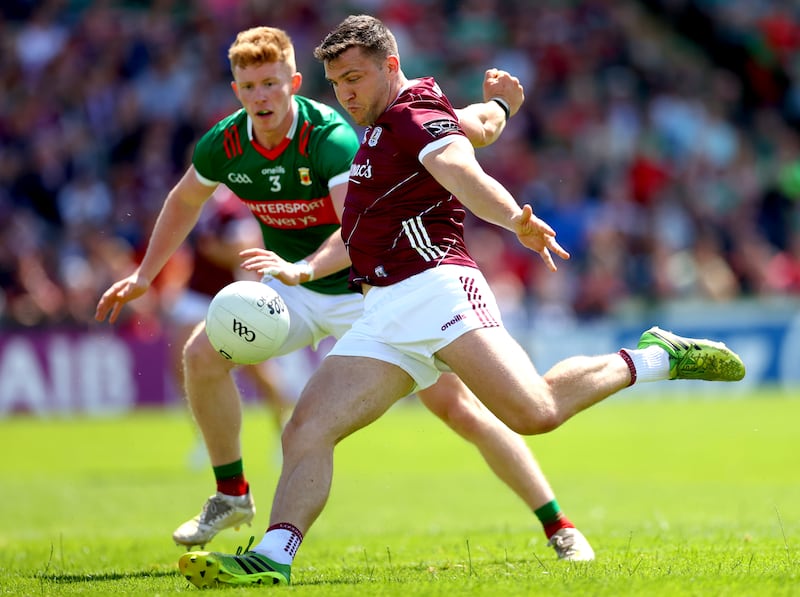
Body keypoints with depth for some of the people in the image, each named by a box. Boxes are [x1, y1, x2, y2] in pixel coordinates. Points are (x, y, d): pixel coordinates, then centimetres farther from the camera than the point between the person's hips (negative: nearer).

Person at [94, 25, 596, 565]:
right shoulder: (224, 145, -10)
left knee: (458, 405, -14)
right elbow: (185, 200, 13)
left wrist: (303, 269, -55)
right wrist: (145, 274, 14)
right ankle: (231, 495, 7)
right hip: (296, 288, 5)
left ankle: (560, 528, -6)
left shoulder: (330, 137, -28)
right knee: (203, 354, -12)